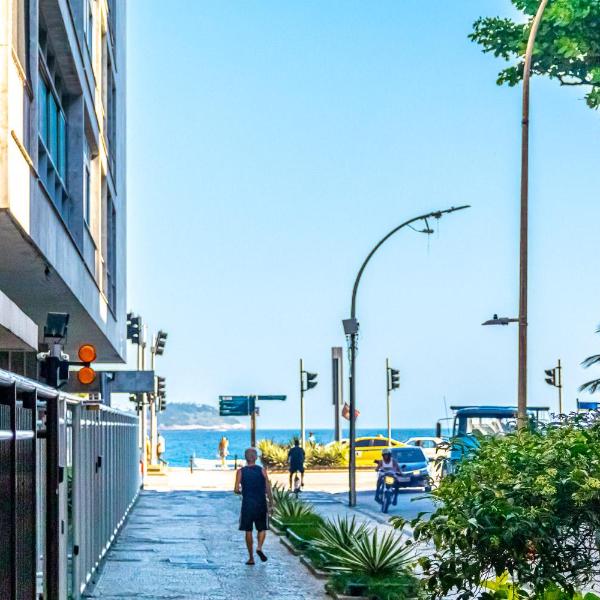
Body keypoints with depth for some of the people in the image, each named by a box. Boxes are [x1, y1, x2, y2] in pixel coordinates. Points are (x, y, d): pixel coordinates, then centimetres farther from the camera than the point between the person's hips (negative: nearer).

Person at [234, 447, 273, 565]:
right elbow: (268, 489, -4)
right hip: (261, 504, 0)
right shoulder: (262, 471, -2)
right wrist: (271, 504, 4)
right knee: (262, 529, 14)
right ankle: (259, 547, -12)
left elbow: (236, 490, -7)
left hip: (247, 504, 0)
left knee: (248, 530, 8)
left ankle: (251, 558, 8)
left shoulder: (241, 472, -3)